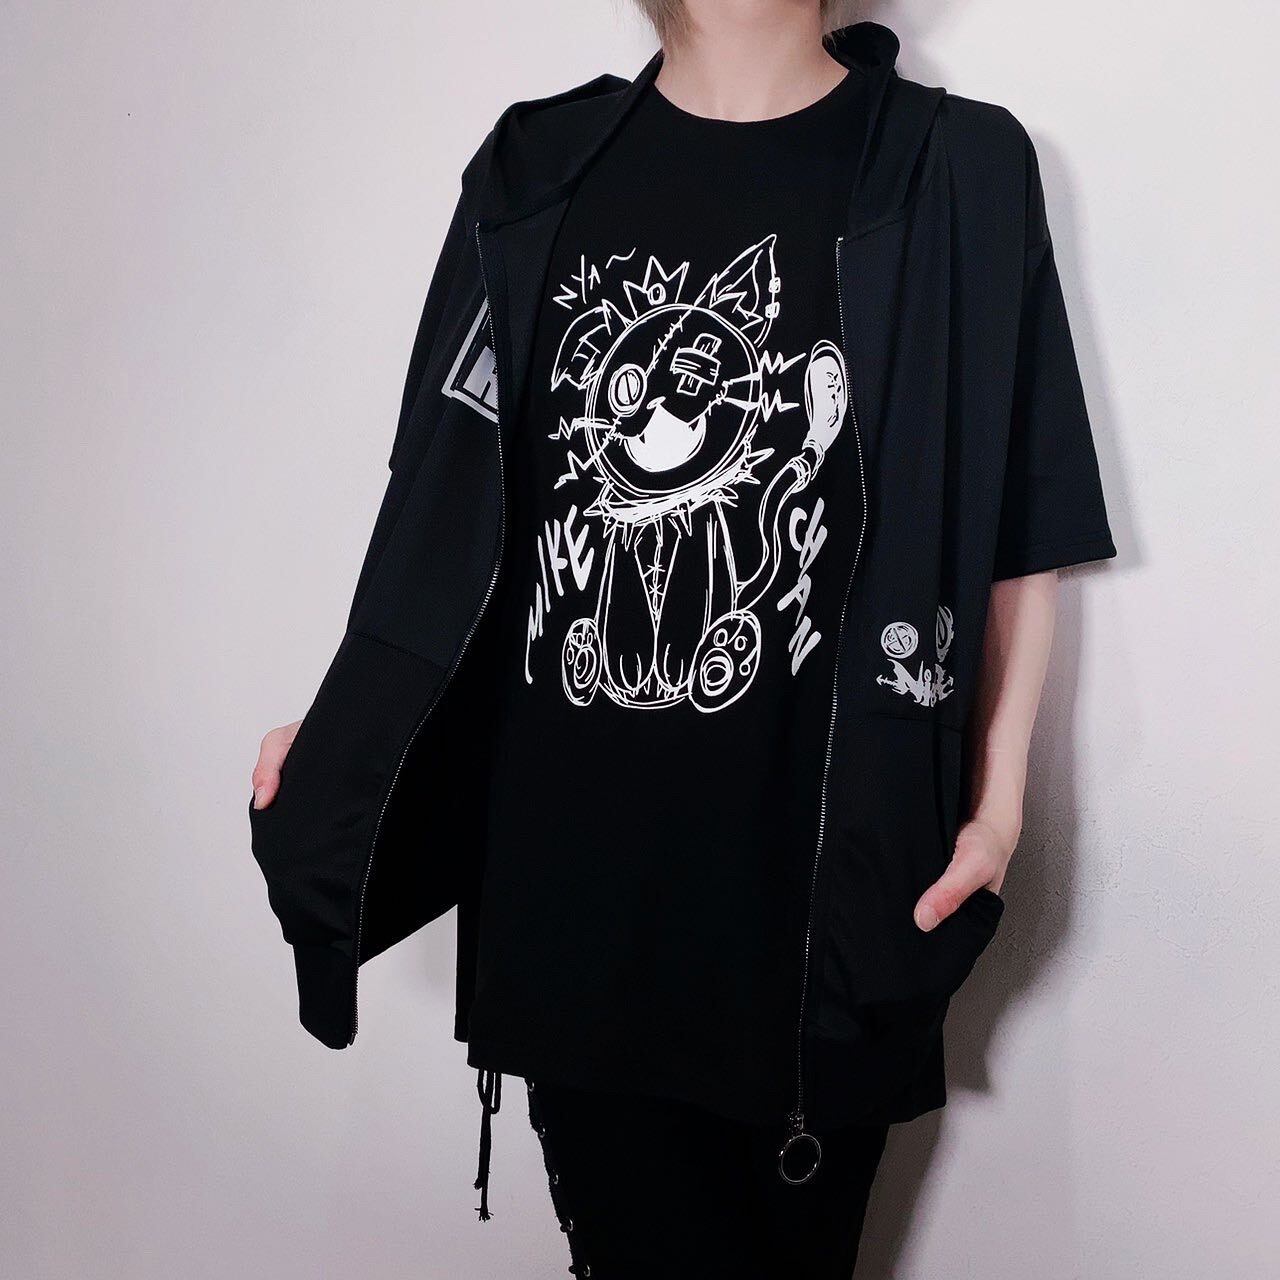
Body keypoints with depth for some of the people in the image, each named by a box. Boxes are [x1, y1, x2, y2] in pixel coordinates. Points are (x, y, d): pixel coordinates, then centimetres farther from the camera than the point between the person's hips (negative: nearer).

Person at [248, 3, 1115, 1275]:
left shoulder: (958, 172, -1)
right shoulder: (537, 171, 7)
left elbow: (1018, 536, 1)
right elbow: (455, 520, 10)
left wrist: (998, 800, -7)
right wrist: (350, 742, 2)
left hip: (820, 887, -2)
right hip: (570, 885, 2)